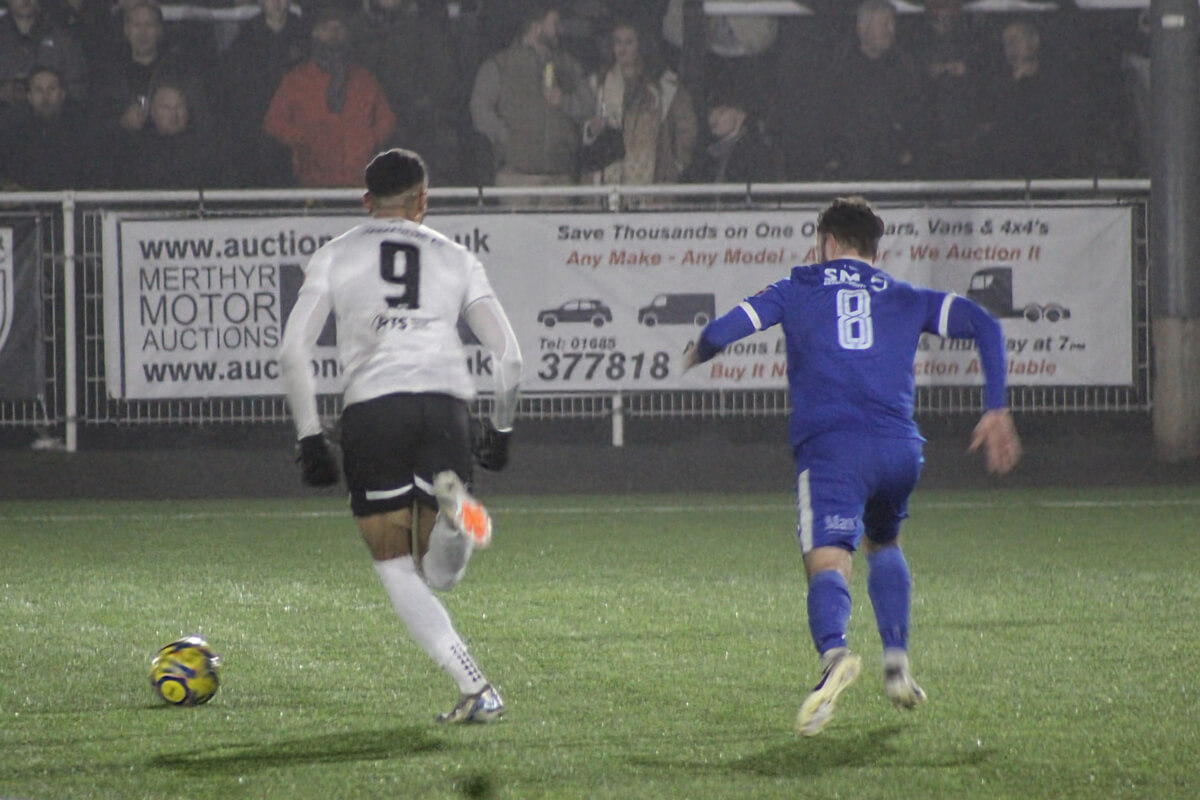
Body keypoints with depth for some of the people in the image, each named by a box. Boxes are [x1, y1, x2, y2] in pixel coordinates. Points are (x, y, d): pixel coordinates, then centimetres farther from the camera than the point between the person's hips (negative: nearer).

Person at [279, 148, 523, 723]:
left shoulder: (335, 256, 16)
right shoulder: (455, 259, 20)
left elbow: (292, 351, 6)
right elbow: (508, 355, 15)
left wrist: (310, 438, 10)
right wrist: (500, 428, 27)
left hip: (372, 408, -1)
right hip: (445, 405, 1)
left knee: (397, 574, 7)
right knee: (439, 575, 8)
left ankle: (476, 691, -8)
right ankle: (451, 507, -28)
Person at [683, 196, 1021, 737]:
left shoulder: (796, 291, 18)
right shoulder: (906, 299, 23)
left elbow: (723, 331, 8)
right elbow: (982, 325, 14)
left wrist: (697, 354, 31)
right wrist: (995, 411, 15)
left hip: (828, 448, -3)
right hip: (899, 448, 3)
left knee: (827, 564, -17)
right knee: (884, 545, 32)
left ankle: (834, 652, -49)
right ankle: (896, 663, 19)